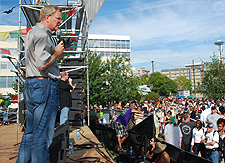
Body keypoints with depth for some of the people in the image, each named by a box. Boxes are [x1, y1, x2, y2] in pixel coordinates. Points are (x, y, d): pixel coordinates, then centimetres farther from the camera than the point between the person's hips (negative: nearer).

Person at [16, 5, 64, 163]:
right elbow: (42, 65, -20)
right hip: (44, 85, -11)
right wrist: (57, 52, -5)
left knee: (31, 132, 16)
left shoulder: (34, 32, 25)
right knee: (43, 135, -6)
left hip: (32, 85, 11)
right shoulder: (42, 34, -10)